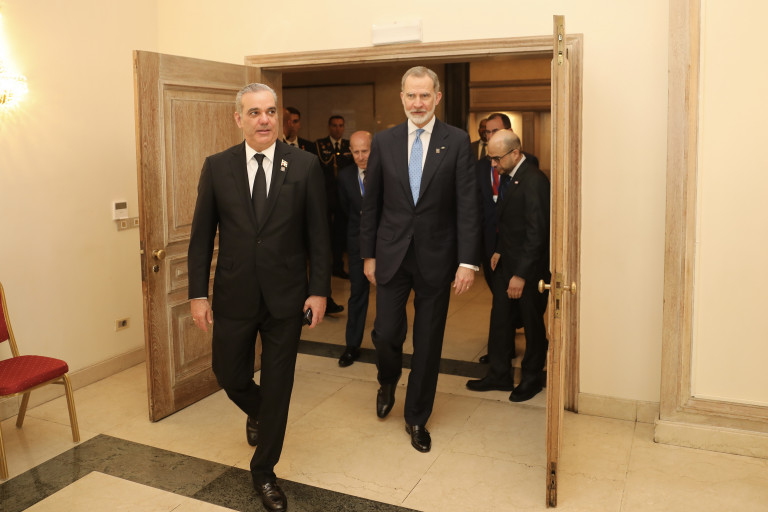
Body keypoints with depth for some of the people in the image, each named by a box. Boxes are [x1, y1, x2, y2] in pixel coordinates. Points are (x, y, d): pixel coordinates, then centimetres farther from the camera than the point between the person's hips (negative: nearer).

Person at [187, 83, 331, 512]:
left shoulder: (305, 165, -3)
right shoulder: (217, 167, 0)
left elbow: (318, 233, -2)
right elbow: (202, 235, 2)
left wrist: (320, 289, -6)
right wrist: (198, 293, -2)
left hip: (285, 297, -1)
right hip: (234, 296, 1)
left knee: (278, 386, 8)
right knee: (230, 376, 12)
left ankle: (265, 471, 28)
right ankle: (257, 414, 49)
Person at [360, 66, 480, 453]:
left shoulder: (457, 141, -3)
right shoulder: (384, 142, 3)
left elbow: (467, 205, -6)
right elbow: (371, 203, 7)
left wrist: (468, 261, -12)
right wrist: (368, 254, 6)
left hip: (436, 257, -1)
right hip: (392, 255, 1)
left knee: (428, 342, 8)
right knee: (386, 334, 2)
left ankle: (417, 417, 27)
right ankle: (388, 383, 38)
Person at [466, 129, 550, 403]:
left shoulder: (534, 181, -20)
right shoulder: (507, 176, 7)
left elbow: (536, 233, -22)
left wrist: (521, 275, -21)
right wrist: (499, 250, 7)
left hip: (530, 268, -8)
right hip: (506, 262, 8)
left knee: (532, 324, 9)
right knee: (500, 319, 12)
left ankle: (531, 379, 25)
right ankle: (499, 375, 25)